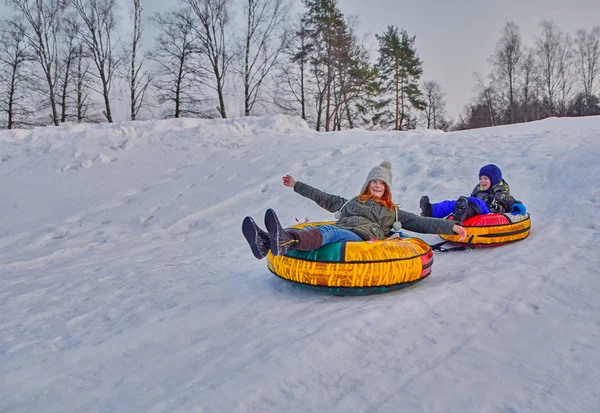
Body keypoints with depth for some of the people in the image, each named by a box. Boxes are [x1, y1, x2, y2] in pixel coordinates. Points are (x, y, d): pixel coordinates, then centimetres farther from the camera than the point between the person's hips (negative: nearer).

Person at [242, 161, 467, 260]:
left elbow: (420, 222, 20)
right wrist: (296, 185, 41)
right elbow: (323, 198, 37)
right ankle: (267, 242, -58)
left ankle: (285, 241, -67)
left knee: (329, 231, -37)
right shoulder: (351, 202, 35)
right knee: (310, 229, -30)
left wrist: (451, 226, 7)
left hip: (362, 239, -4)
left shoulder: (393, 212, 29)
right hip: (337, 233, 4)